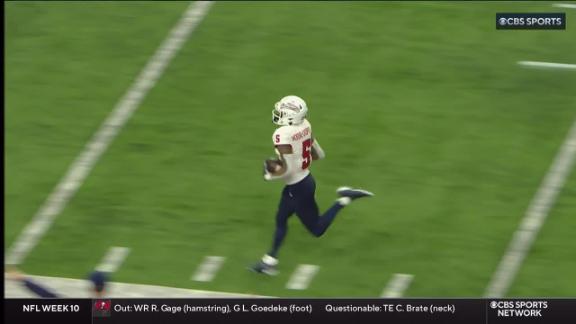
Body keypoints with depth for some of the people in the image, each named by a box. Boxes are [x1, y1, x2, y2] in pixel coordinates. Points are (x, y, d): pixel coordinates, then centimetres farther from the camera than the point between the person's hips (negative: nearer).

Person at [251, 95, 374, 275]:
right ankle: (270, 260, 28)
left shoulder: (282, 135, -28)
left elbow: (288, 169, -28)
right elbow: (319, 155, 5)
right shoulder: (305, 126, -4)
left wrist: (270, 174, -11)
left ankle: (344, 201, -4)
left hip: (298, 188, -9)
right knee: (281, 219, 20)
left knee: (317, 229, 8)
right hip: (305, 179, 9)